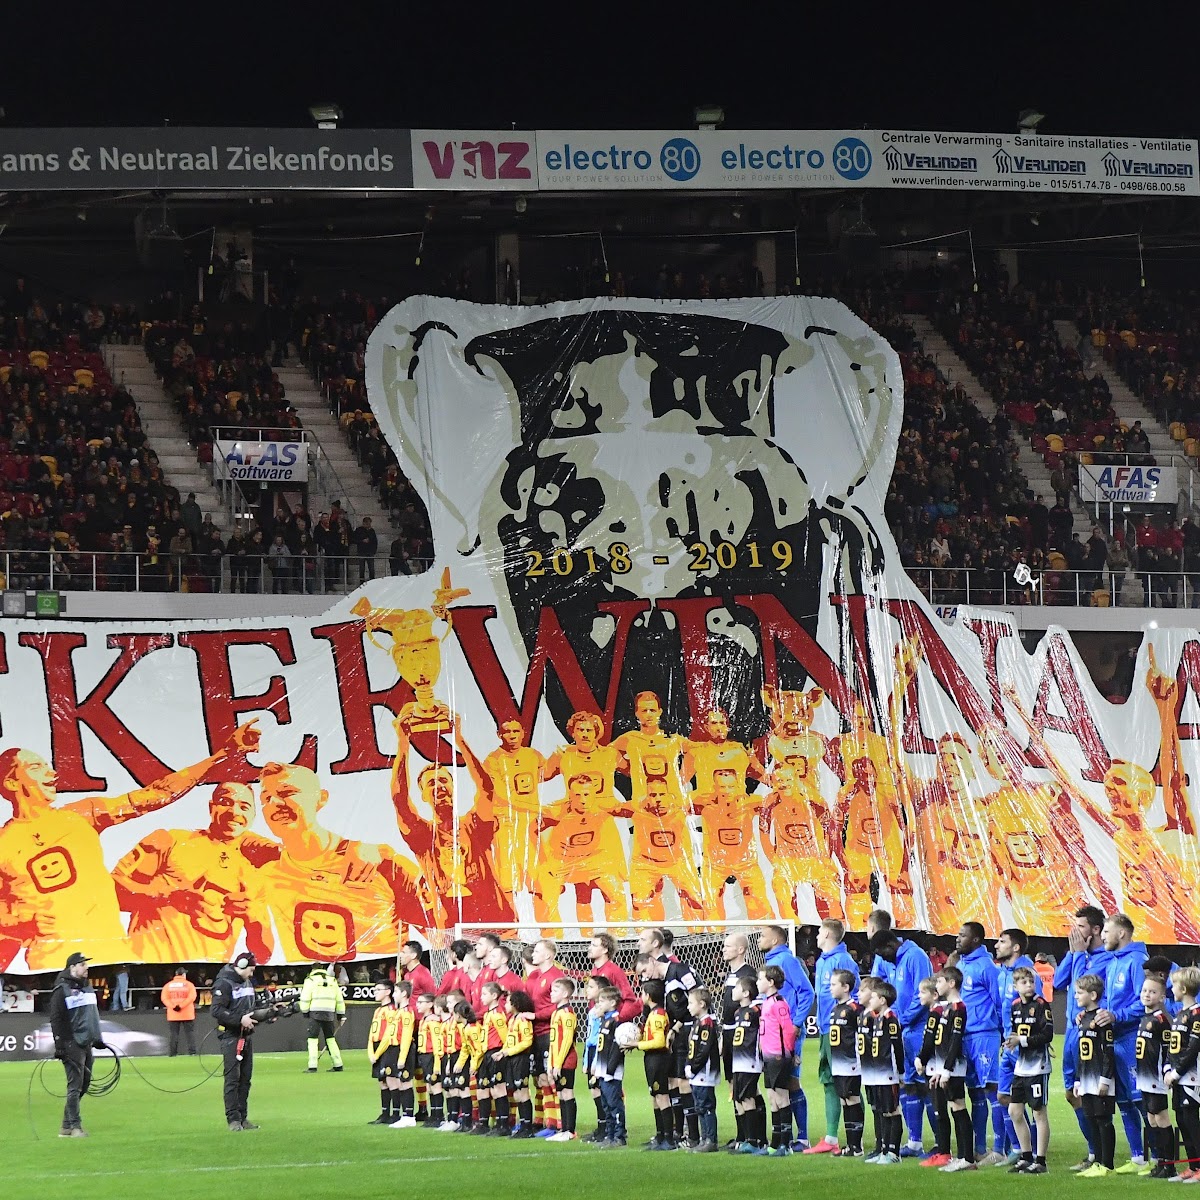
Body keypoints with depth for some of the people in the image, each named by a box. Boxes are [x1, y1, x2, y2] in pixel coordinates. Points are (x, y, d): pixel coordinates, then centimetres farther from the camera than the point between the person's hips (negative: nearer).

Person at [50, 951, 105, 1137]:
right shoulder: (62, 990, -8)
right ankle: (74, 1126, -8)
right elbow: (56, 1019, -11)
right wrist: (59, 1045, -16)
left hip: (87, 1044, 8)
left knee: (84, 1084, 8)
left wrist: (98, 1038, 24)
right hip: (72, 1044, -8)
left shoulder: (87, 986, 17)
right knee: (75, 1085, -9)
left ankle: (67, 1126, 15)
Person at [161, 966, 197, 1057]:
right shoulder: (189, 984, -1)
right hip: (188, 1015, -1)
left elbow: (164, 998, -4)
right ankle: (192, 1051, -1)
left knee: (173, 1033, 4)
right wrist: (181, 1006, -15)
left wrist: (173, 1007, -13)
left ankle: (172, 1053, 1)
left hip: (172, 1015, 1)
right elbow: (191, 997, -13)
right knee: (190, 1032, 5)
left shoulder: (168, 985, 5)